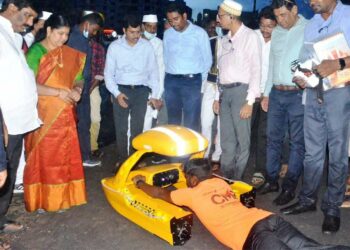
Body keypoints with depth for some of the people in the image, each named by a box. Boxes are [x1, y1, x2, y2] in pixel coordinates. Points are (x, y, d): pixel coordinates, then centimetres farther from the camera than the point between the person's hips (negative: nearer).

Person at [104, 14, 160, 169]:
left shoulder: (147, 46, 0)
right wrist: (116, 93, -11)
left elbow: (153, 71, 5)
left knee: (137, 128, 7)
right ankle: (121, 159, 20)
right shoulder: (114, 47, -3)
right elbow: (108, 73, 0)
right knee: (121, 128, 6)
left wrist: (154, 95, 0)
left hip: (141, 91, 1)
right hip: (121, 90, 0)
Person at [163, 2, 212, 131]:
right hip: (171, 81, 4)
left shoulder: (199, 33, -4)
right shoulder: (167, 33, 7)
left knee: (191, 122, -2)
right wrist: (170, 75, 12)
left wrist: (200, 80, 6)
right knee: (172, 120, 12)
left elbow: (207, 60, 3)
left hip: (192, 81, -4)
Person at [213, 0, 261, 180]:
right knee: (226, 140, 10)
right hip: (225, 92, 6)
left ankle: (236, 182, 9)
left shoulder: (250, 36, -4)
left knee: (242, 140, -1)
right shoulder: (224, 40, 15)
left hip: (240, 91, -6)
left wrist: (250, 101, -14)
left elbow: (256, 70, -8)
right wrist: (217, 97, 13)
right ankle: (224, 178, 19)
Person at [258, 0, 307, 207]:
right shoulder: (276, 32, 13)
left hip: (298, 94, -6)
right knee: (273, 139, 11)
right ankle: (272, 181, 21)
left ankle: (289, 187, 9)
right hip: (276, 93, 6)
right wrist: (267, 93, 15)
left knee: (297, 142, 1)